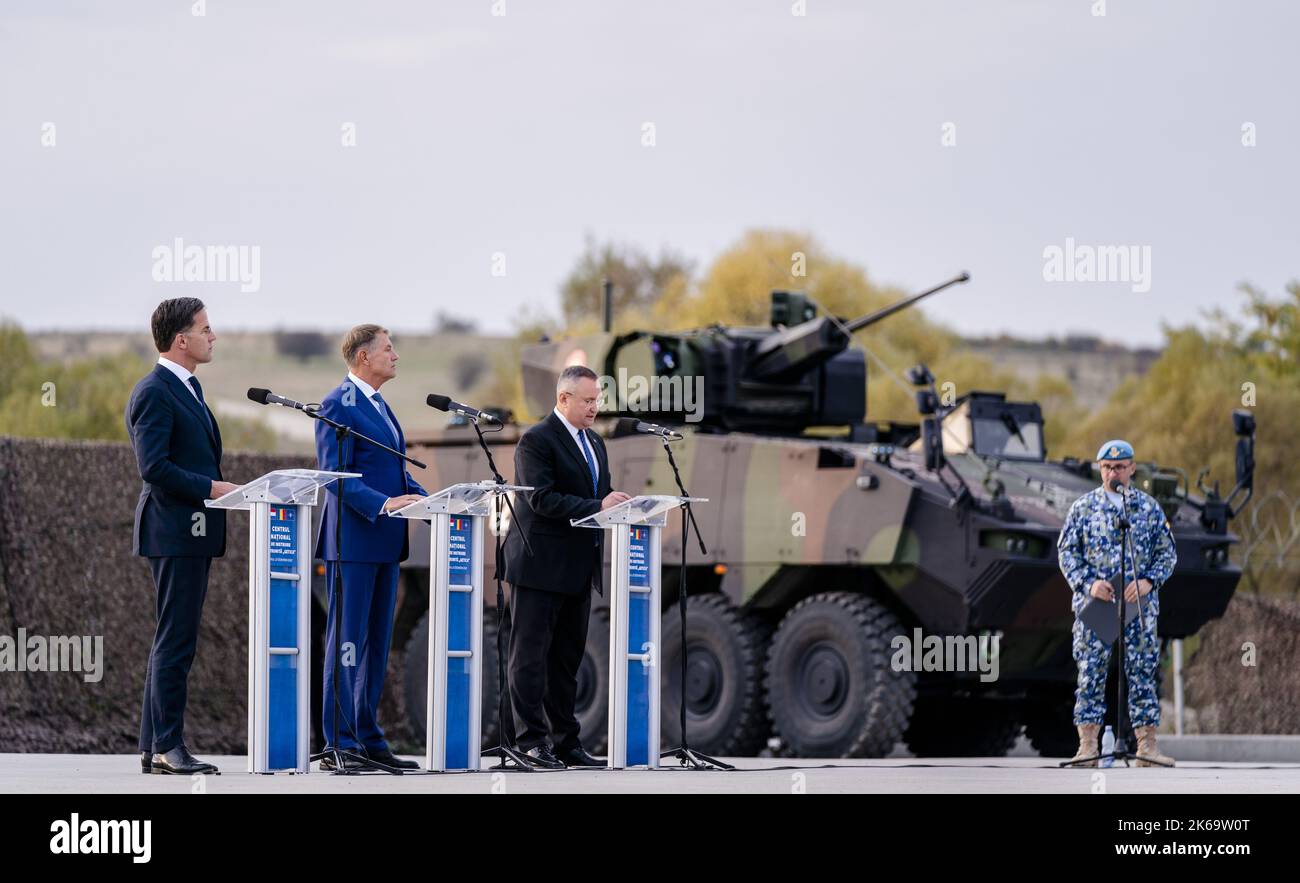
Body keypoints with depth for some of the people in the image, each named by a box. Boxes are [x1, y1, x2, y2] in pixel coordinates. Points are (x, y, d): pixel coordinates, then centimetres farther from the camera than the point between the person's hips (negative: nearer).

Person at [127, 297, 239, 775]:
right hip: (174, 532, -10)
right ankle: (167, 747, -8)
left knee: (173, 642, 11)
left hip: (193, 536, 10)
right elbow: (154, 467, -20)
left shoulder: (188, 389, 19)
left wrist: (221, 489, 11)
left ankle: (153, 748, 14)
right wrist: (212, 488, -17)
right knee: (175, 642, -9)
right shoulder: (154, 392, -13)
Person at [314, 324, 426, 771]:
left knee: (376, 644, 11)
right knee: (347, 642, -7)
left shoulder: (378, 404, 18)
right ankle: (337, 745, -6)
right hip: (353, 541, -9)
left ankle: (368, 738, 16)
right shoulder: (338, 405, -11)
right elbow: (335, 475, -18)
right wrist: (383, 503, -27)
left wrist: (426, 499, 7)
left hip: (384, 542, 9)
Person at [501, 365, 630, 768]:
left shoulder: (595, 443, 17)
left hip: (578, 569, 8)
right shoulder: (537, 440, -10)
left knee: (567, 659, 11)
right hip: (541, 566, -8)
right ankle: (532, 740, -6)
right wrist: (597, 506, -23)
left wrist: (616, 505, -1)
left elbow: (600, 495, 22)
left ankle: (566, 741, 15)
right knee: (531, 657, -4)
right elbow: (542, 499, -20)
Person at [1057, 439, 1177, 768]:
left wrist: (1149, 581, -7)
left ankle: (1147, 746, 2)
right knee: (1090, 675, -3)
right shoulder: (1083, 507, 6)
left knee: (1142, 674, 0)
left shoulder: (1149, 508, 9)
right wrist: (1088, 583, -10)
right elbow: (1066, 551, 5)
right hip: (1093, 604, -1)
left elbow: (1167, 552, 10)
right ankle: (1087, 746, 0)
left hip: (1140, 605, 1)